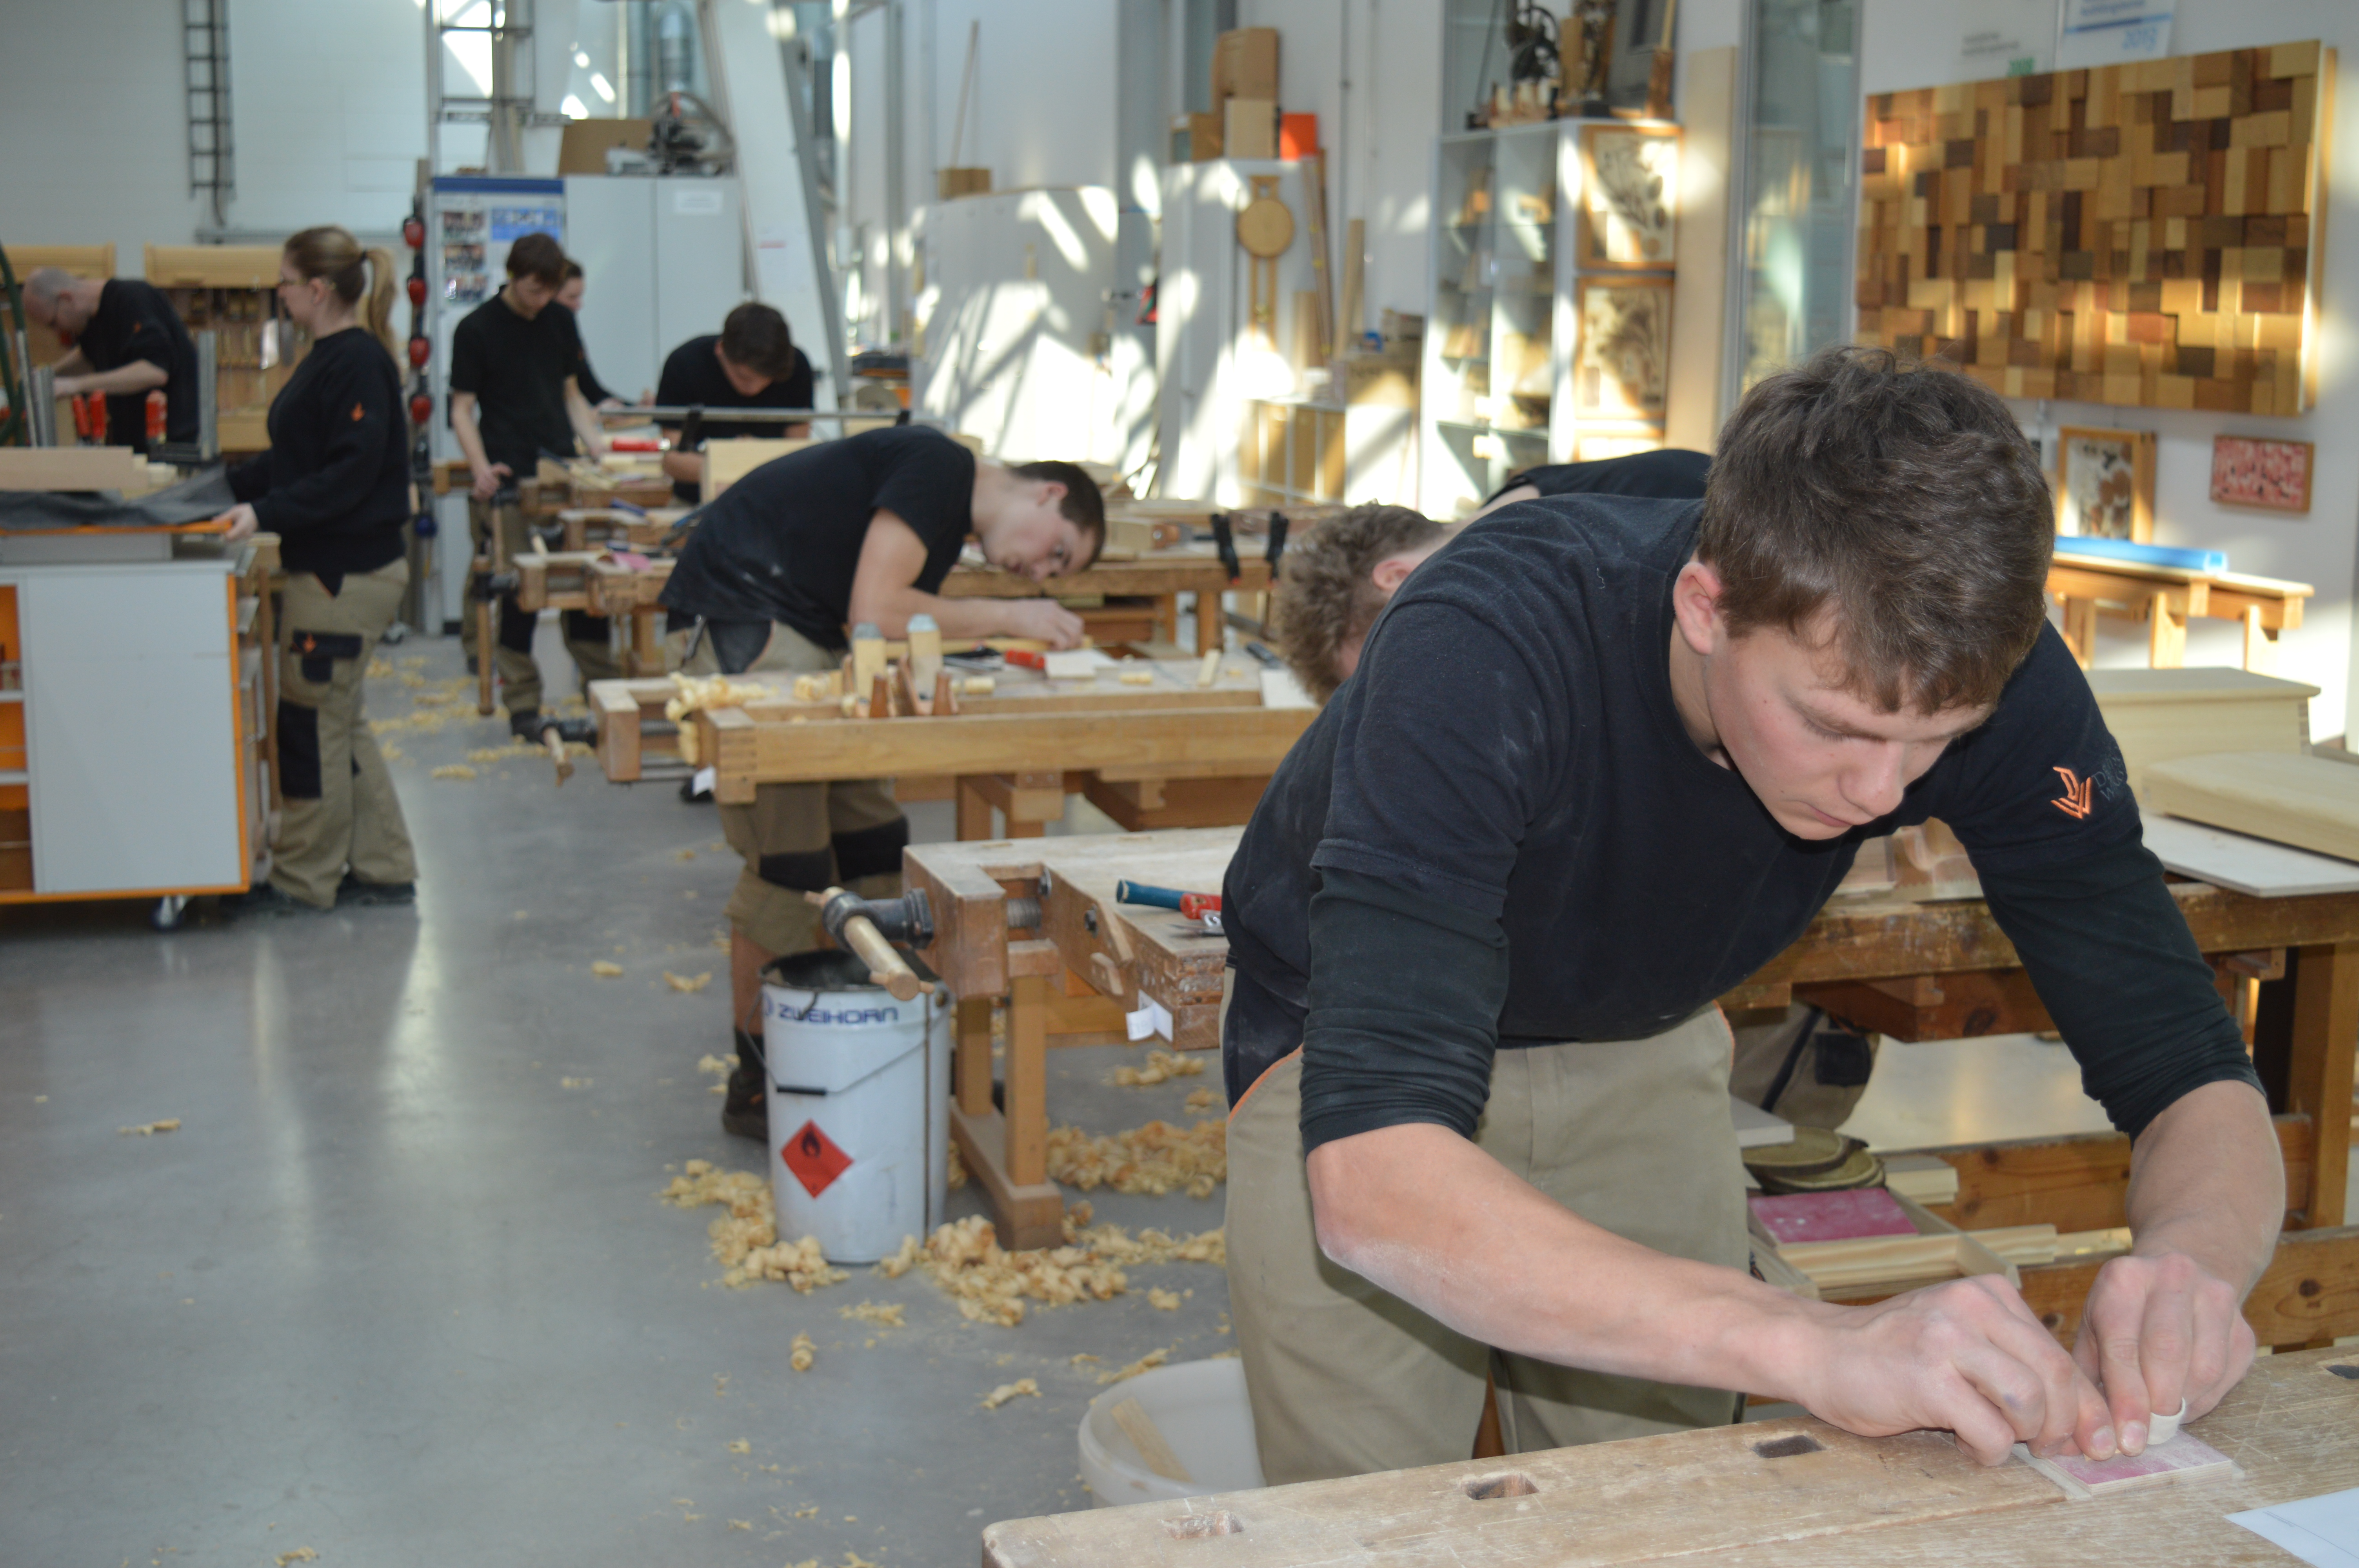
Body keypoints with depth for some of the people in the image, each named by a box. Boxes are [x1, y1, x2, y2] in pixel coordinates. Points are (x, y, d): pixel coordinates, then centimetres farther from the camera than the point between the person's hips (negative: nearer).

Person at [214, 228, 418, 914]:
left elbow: (351, 472, -23)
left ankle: (303, 882, 11)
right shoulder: (328, 358, 14)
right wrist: (233, 485, 18)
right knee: (337, 723, 15)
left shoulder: (358, 362, -16)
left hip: (347, 573, -10)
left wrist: (267, 513, -27)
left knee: (313, 724, 0)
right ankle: (384, 871, 22)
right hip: (332, 567, 10)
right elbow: (296, 460, 22)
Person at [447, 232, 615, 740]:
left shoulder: (560, 321, 11)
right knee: (520, 592, -3)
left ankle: (606, 688, 12)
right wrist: (481, 468, -19)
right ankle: (523, 707, 5)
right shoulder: (477, 330, -3)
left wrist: (595, 443, 3)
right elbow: (462, 408, -4)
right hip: (510, 482, -4)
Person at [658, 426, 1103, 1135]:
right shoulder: (936, 467, -13)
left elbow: (900, 634, 8)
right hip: (737, 630, -10)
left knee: (872, 846, 10)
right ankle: (757, 1087, 5)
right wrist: (1004, 617, -13)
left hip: (804, 642, 10)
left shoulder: (951, 520, 17)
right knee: (790, 862, -7)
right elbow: (873, 612, -22)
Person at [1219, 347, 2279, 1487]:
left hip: (1641, 1051, 4)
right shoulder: (1484, 653, -39)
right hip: (1348, 1043, -3)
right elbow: (1372, 1177, -49)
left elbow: (2187, 1063, -20)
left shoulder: (1990, 679, -25)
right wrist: (1817, 1346, -59)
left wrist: (2194, 1260, -43)